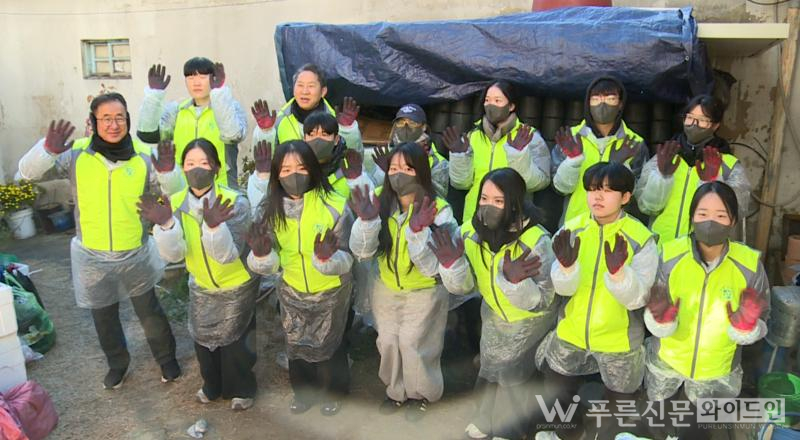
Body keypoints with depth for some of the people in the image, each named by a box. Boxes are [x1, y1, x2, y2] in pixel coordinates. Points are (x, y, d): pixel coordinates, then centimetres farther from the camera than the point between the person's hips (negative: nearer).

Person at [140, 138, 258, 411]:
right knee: (202, 337, 20)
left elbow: (228, 255, -33)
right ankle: (213, 385, 48)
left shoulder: (235, 203, -27)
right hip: (200, 286, 4)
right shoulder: (175, 203, -14)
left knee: (233, 341, 9)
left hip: (237, 287, -4)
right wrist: (164, 223, -41)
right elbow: (173, 254, -23)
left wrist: (214, 225, -51)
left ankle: (241, 390, 38)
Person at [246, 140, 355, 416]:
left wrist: (328, 257, -43)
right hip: (291, 292, 3)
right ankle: (304, 392, 51)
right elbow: (269, 265, -11)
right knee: (296, 345, 23)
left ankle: (334, 393, 48)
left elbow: (346, 260, -22)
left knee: (329, 347, 19)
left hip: (331, 294, -3)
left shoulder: (335, 206, -24)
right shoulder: (272, 209, -14)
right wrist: (261, 254, -33)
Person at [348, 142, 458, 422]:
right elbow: (361, 252, -17)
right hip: (386, 288, 4)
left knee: (413, 345, 7)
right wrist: (366, 221, -35)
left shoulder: (438, 210, -23)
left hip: (425, 292, -3)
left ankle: (421, 394, 38)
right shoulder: (380, 201, -13)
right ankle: (397, 390, 43)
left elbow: (433, 267, -26)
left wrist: (417, 232, -41)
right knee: (388, 341, 15)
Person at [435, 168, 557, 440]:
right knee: (490, 369, 21)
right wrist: (452, 265, -38)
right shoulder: (470, 232, -20)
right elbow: (461, 287, -16)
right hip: (492, 314, 5)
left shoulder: (536, 241, -34)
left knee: (514, 377, 9)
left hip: (530, 320, -4)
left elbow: (541, 301, -32)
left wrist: (514, 281, -51)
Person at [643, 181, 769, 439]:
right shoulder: (669, 256, -24)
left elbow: (761, 324, -11)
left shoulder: (750, 264, -23)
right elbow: (657, 326, -16)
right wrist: (661, 319, -40)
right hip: (667, 360, 0)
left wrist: (746, 325, -34)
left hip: (718, 369, 0)